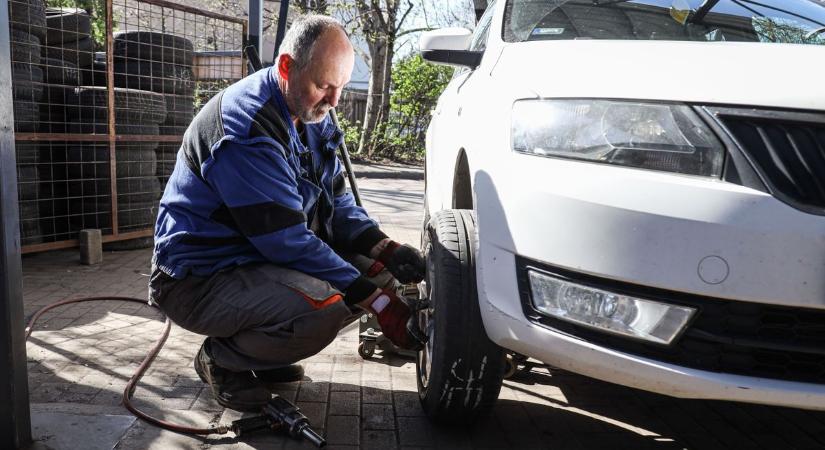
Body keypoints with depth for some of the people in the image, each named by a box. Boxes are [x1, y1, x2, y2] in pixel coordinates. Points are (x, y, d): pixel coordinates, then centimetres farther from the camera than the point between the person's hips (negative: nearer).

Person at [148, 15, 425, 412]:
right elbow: (287, 242, -27)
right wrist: (376, 302, -26)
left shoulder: (311, 117, 4)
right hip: (199, 278, -9)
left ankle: (257, 351, 11)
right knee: (322, 309, -33)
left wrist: (385, 249, -11)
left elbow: (336, 201, 7)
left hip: (263, 257, 9)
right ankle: (221, 359, -2)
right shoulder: (247, 127, -25)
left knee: (377, 268, 1)